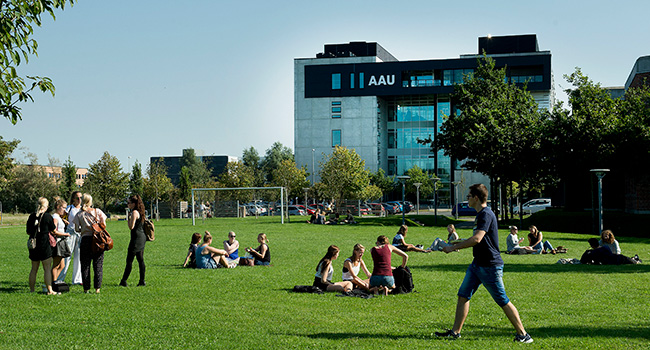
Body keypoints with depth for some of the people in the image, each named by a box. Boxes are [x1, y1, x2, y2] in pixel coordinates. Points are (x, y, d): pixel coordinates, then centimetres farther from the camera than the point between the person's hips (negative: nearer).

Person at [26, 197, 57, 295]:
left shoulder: (31, 216, 3)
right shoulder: (48, 216, -10)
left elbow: (28, 232, 10)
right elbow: (53, 230, 2)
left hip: (33, 245, 5)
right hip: (44, 245, -5)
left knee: (34, 269, 14)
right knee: (47, 268, -2)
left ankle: (31, 289, 19)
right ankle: (49, 290, -6)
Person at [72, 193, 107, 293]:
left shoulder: (79, 214, 1)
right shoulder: (98, 211, 2)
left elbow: (77, 229, -1)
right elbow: (104, 225, 2)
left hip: (85, 240, 0)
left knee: (85, 265, 7)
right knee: (98, 264, 5)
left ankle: (86, 288, 6)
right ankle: (97, 288, 1)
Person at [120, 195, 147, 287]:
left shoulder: (134, 212, -14)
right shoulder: (139, 212, 15)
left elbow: (131, 227, -18)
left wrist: (128, 219, -4)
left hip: (136, 238, -10)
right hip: (142, 237, 10)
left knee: (129, 260, -5)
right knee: (141, 260, 10)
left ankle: (124, 281, -2)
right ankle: (142, 281, 10)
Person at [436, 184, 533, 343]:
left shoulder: (486, 214, -19)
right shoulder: (480, 214, 14)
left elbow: (477, 239, -30)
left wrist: (453, 247, -24)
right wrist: (460, 243, 20)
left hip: (490, 266, -10)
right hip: (477, 264, 10)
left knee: (503, 301, -3)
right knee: (463, 295, 7)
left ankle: (523, 334, 7)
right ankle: (455, 332, 13)